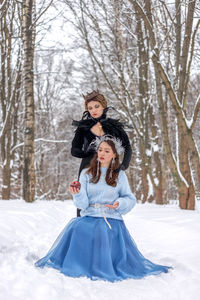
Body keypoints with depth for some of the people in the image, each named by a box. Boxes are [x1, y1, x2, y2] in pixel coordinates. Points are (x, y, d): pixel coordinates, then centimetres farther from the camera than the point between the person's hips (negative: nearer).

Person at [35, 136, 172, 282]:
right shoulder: (86, 173, 10)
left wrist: (119, 204, -8)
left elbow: (130, 199, 13)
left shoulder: (120, 175, 10)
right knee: (76, 230, -28)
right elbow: (83, 204, 2)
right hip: (88, 217, 1)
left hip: (112, 219, -1)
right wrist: (78, 194, -21)